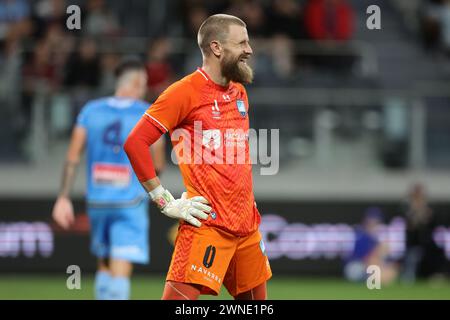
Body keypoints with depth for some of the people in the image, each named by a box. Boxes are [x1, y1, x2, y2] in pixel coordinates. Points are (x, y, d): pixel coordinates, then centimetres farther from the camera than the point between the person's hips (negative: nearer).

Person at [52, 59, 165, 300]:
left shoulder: (91, 110, 6)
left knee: (104, 265, 20)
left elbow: (72, 158, 1)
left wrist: (63, 197, 1)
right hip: (130, 202, -4)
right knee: (121, 273, -8)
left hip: (96, 200, 4)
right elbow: (158, 166, -1)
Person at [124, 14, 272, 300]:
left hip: (247, 223, 8)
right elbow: (135, 143, -13)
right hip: (207, 222, -8)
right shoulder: (186, 92, -9)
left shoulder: (240, 92, 15)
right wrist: (165, 202, -14)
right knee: (181, 295, -17)